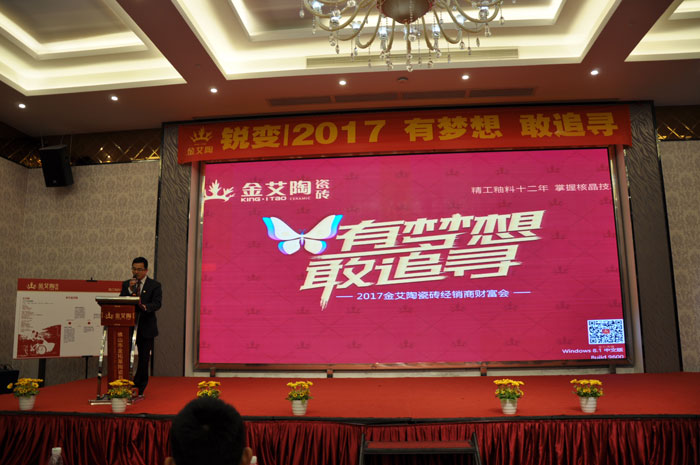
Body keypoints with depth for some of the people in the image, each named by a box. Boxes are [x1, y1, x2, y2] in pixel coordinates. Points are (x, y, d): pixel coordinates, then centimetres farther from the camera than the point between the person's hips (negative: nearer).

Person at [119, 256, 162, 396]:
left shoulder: (154, 285, 0)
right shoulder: (126, 284, 10)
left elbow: (157, 304, -12)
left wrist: (144, 306, -32)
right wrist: (129, 290, -15)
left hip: (146, 328, -2)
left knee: (144, 358, 5)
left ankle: (139, 388, 17)